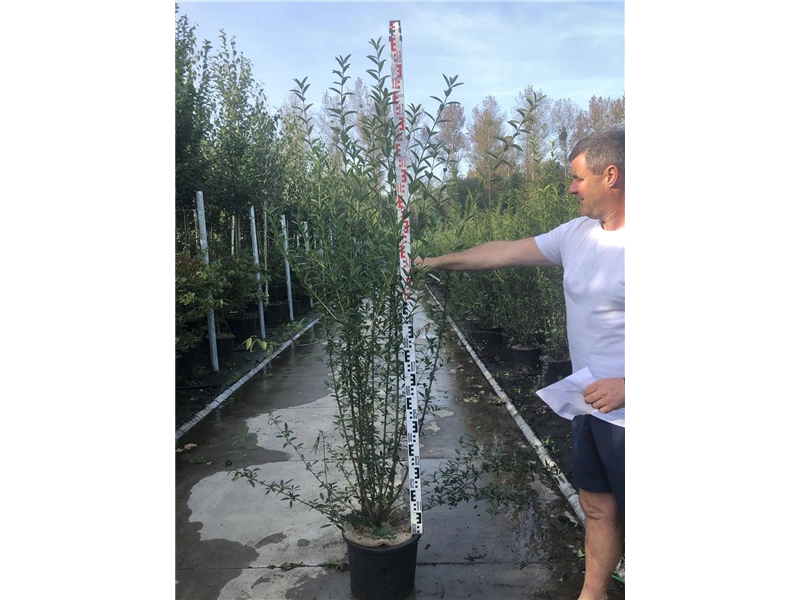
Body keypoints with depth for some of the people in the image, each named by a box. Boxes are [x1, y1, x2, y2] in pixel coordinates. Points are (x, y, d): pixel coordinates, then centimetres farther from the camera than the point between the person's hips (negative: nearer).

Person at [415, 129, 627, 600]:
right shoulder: (578, 233, 5)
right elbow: (506, 252, 13)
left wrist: (625, 385, -25)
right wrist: (440, 261, 19)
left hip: (621, 414, -7)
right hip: (592, 407, 7)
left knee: (622, 518, 8)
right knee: (597, 507, 20)